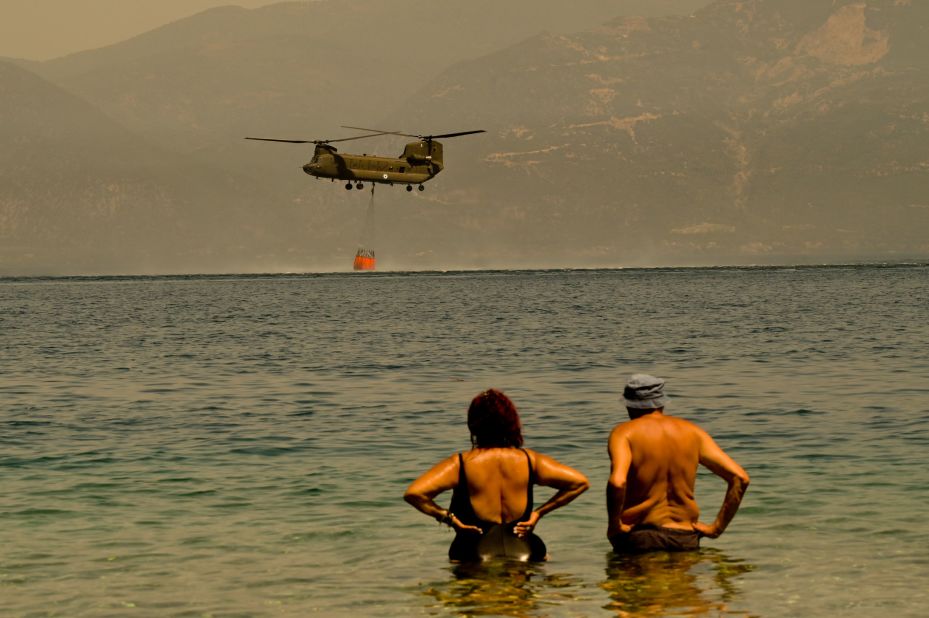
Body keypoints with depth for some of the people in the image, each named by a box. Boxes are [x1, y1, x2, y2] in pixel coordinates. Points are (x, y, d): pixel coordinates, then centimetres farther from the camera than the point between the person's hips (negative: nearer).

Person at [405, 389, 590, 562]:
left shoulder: (459, 464, -5)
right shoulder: (529, 460, 3)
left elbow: (413, 493, -16)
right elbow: (580, 482, 4)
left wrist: (447, 517, -3)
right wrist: (539, 513, 5)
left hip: (472, 559, -2)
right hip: (525, 554, 2)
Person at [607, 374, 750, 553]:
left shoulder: (624, 433, -2)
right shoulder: (692, 432, 10)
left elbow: (617, 482, -23)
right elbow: (740, 478, 2)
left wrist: (614, 525, -9)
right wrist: (717, 528, 6)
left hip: (639, 538, -3)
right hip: (686, 539, 3)